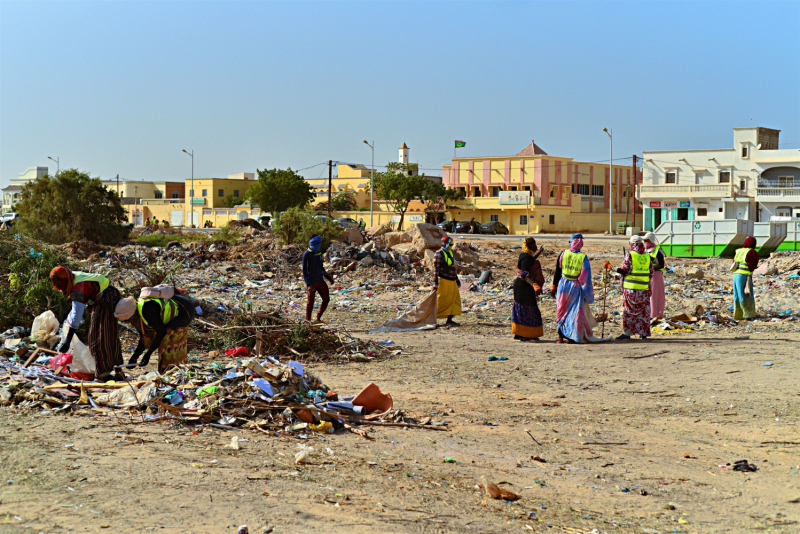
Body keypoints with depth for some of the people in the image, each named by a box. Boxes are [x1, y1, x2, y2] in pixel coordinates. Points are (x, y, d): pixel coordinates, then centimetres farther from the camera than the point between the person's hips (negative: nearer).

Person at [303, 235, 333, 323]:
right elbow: (304, 270, -13)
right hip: (312, 283, -7)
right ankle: (308, 320, 14)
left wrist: (328, 277, 14)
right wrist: (308, 284, -21)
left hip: (320, 281, 7)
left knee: (326, 299, 6)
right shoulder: (307, 255, -11)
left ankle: (319, 317, 19)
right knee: (310, 303, 0)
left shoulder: (319, 253, 11)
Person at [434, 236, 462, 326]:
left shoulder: (450, 253, 15)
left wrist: (457, 279, 22)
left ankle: (449, 320, 12)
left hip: (451, 281, 8)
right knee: (441, 301, -6)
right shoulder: (439, 254, -11)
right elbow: (436, 268, -16)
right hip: (443, 281, -8)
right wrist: (435, 282, -21)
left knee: (453, 300, 6)